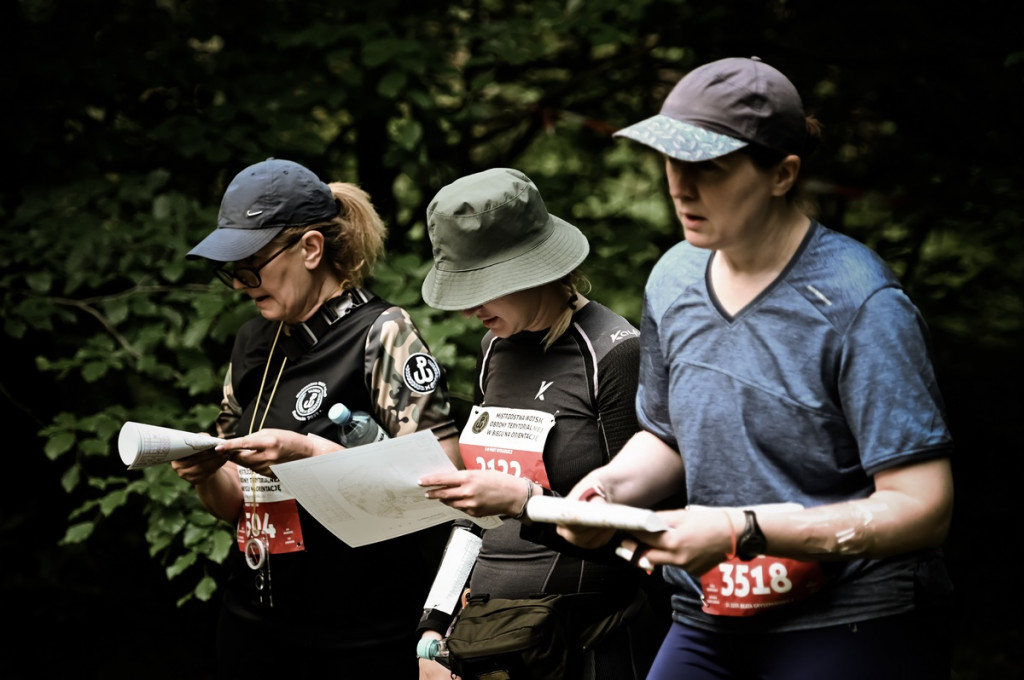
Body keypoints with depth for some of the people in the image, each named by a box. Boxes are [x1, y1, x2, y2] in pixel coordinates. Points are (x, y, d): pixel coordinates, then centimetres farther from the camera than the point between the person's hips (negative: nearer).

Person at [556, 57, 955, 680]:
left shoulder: (860, 304, -16)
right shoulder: (675, 280, 5)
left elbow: (922, 508, -20)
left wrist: (741, 531, -25)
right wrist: (611, 485, -2)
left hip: (855, 630, -6)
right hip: (711, 625, 6)